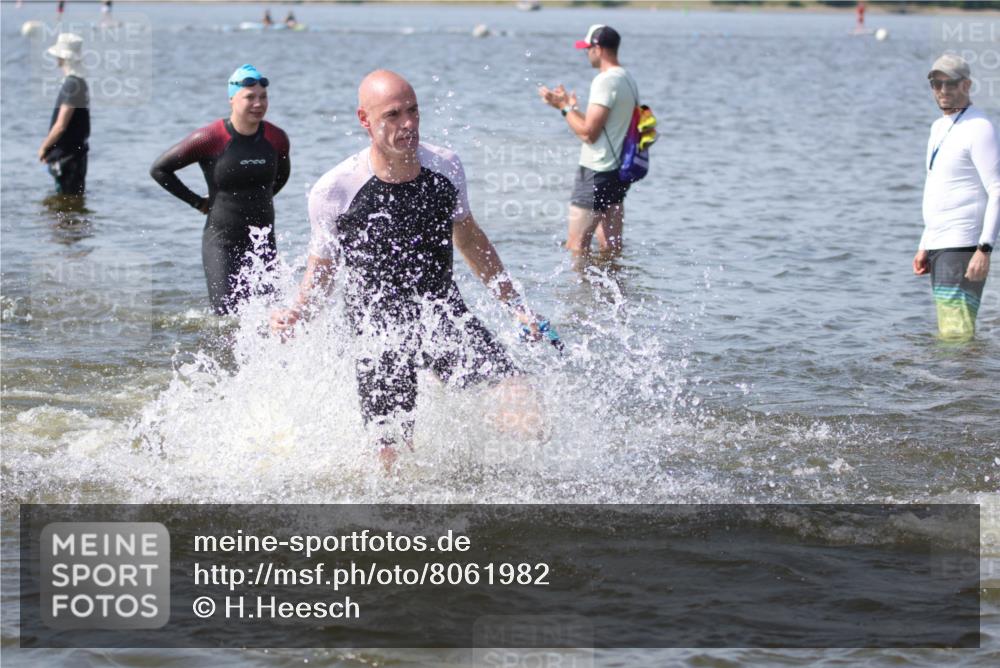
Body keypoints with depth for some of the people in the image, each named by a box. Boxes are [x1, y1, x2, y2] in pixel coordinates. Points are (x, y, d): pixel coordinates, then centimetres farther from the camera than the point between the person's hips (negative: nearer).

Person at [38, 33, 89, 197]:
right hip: (74, 152, 10)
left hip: (68, 155, -10)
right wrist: (47, 145, 19)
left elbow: (61, 126, -23)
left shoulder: (72, 85, -20)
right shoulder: (79, 82, 11)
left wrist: (44, 147, -10)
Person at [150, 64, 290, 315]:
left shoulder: (276, 139, 1)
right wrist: (198, 202, -1)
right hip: (222, 242, -4)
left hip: (263, 242, 4)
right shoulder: (210, 139, -12)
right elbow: (159, 169, -2)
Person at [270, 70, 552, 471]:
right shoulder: (334, 192, -12)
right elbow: (323, 265, 5)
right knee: (395, 461, -7)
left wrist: (514, 304, 19)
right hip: (380, 329, -3)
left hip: (444, 313, 3)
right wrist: (297, 314, -14)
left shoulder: (446, 167, -1)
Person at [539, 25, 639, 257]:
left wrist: (564, 107, -8)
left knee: (577, 244, -6)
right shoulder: (628, 79, 14)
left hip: (597, 172, -10)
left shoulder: (605, 81, -17)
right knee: (611, 245, 13)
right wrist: (572, 107, 21)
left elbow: (588, 132, -20)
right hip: (619, 169, 10)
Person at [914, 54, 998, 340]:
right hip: (938, 246, 9)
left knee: (957, 333, -16)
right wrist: (924, 246, 21)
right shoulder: (939, 127, 19)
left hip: (962, 246, -9)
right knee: (946, 333, 9)